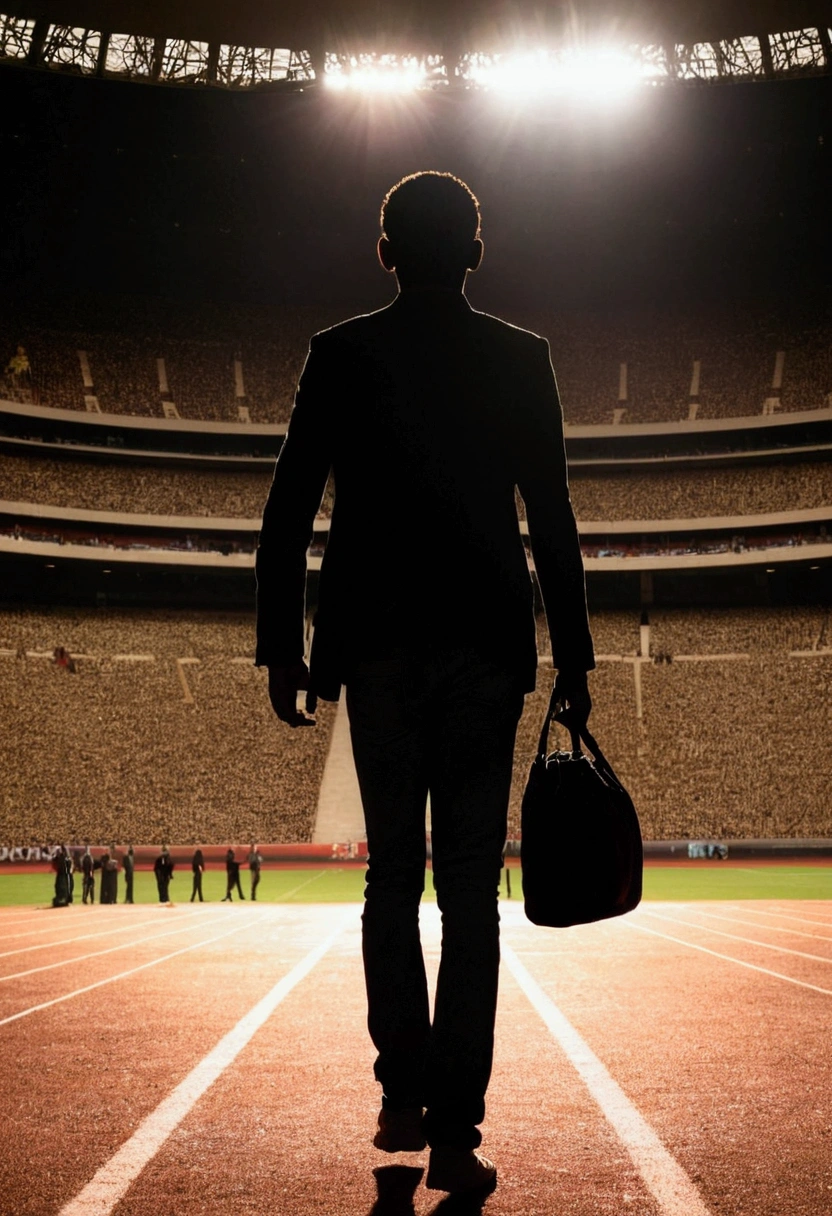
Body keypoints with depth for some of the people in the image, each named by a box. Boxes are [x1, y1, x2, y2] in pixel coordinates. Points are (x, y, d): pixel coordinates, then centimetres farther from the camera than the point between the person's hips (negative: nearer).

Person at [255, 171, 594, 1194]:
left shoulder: (339, 354, 3)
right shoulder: (521, 359, 4)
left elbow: (288, 511, -1)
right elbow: (552, 521, 2)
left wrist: (281, 646, 4)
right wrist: (573, 657, 7)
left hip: (377, 645, 1)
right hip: (485, 645, -1)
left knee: (392, 877, 13)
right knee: (470, 891, 1)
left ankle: (403, 1099, 14)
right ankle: (454, 1131, -1)